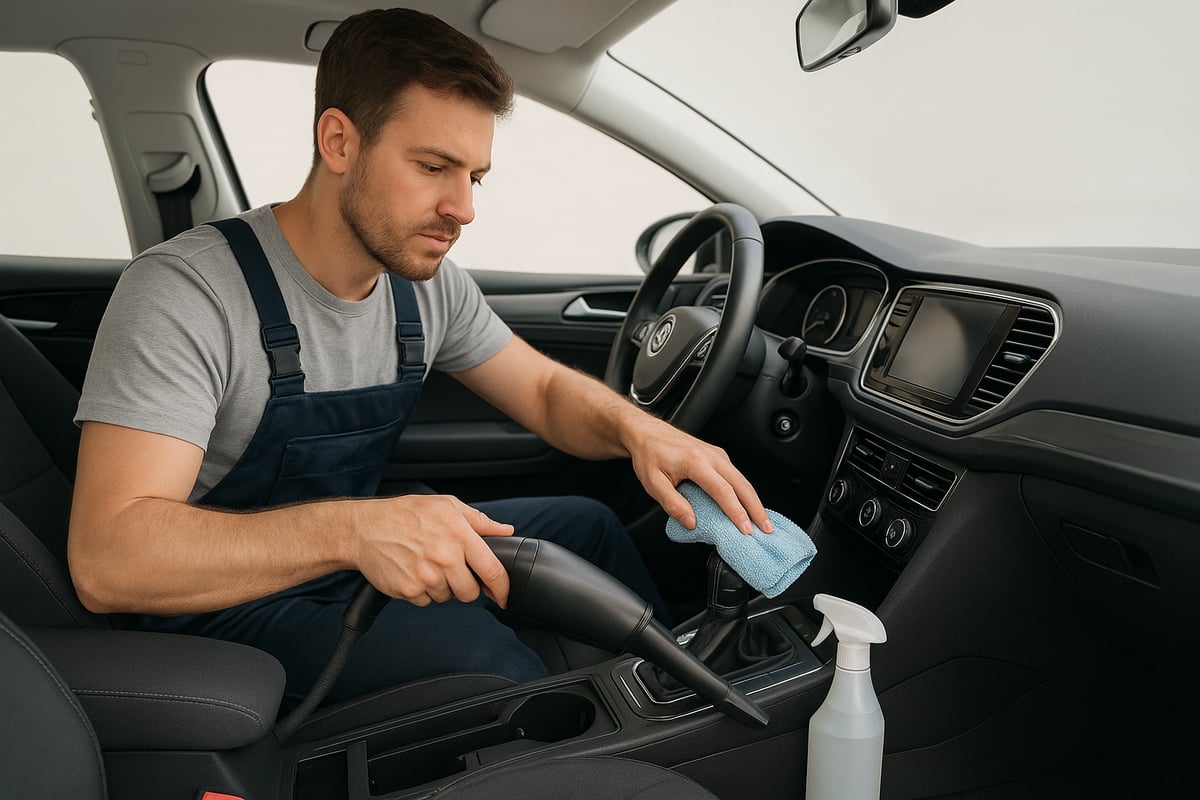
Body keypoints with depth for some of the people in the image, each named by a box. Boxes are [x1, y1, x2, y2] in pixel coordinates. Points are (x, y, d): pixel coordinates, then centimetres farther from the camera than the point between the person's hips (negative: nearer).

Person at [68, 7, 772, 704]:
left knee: (587, 525, 2)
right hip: (221, 601, -6)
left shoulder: (429, 285, -5)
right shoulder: (186, 293, -25)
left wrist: (637, 428, -19)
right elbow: (105, 558, -33)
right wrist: (350, 528, -47)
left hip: (353, 559, 7)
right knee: (483, 657, -30)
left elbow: (546, 391, 4)